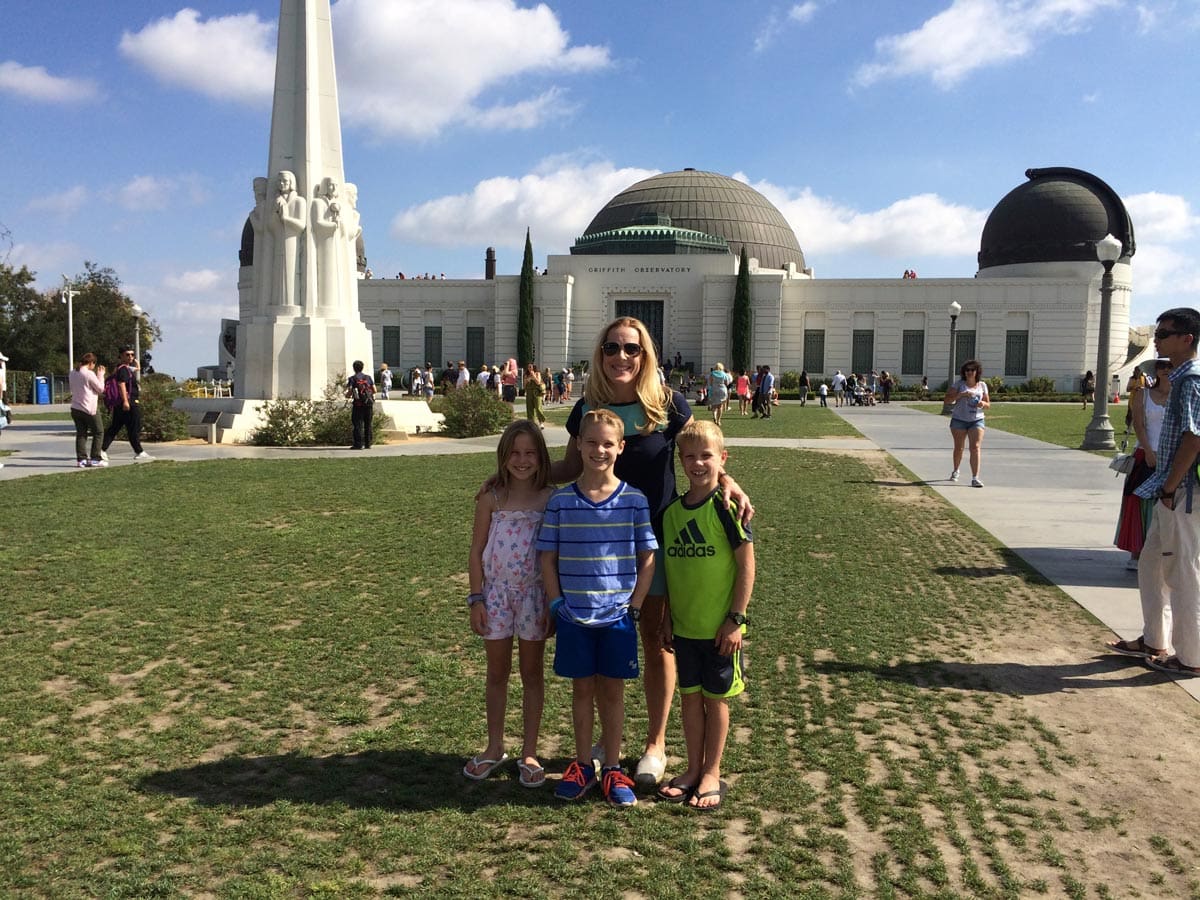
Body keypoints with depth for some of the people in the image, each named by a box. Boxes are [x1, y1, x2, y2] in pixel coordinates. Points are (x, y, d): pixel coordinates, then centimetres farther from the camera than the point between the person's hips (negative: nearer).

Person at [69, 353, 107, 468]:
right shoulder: (89, 374, -15)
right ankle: (95, 459, 3)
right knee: (98, 432, 5)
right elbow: (101, 389, -7)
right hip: (89, 409, -7)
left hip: (75, 408, 7)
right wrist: (100, 375, 3)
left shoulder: (72, 373, 8)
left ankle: (81, 459, 5)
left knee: (81, 434, 9)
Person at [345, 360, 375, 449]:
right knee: (368, 425, 11)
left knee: (358, 425, -1)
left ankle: (359, 444, -5)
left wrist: (347, 395, 12)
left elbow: (349, 394, -11)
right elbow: (374, 391, 9)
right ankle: (368, 444, 12)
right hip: (369, 404, 4)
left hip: (358, 405, -4)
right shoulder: (368, 377, 7)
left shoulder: (352, 379, -5)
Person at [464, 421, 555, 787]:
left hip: (534, 594, -1)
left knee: (532, 673, 10)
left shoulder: (551, 500, -4)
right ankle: (494, 747, 28)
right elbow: (477, 551, 1)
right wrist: (476, 599, -3)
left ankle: (529, 753, 21)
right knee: (497, 672, 13)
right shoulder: (491, 500, -2)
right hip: (496, 593, 1)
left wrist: (554, 603, -4)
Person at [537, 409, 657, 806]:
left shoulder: (634, 500, -5)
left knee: (613, 690, 9)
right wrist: (557, 603, -3)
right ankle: (582, 765, 26)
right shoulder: (561, 501, -3)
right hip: (573, 615, 1)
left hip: (618, 615, -1)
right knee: (582, 689, 12)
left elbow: (648, 558, -1)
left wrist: (633, 607, -5)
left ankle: (613, 769, 22)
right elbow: (547, 557, 3)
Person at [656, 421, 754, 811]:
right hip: (683, 625, 5)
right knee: (690, 697, 13)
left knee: (716, 699, 8)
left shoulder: (725, 507, -13)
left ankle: (711, 774, 21)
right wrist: (666, 617, 10)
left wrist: (735, 619, -14)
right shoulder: (672, 510, 3)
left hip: (719, 627, -5)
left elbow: (746, 564, -12)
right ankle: (693, 769, 28)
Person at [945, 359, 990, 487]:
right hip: (959, 420, -1)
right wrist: (961, 394, -20)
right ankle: (956, 471, 37)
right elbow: (948, 399, -7)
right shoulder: (959, 384, 0)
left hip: (976, 420, 1)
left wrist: (983, 404, -10)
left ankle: (975, 478, -17)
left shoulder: (982, 385, 7)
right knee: (959, 447, 11)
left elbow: (988, 404, 14)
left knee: (976, 447, -13)